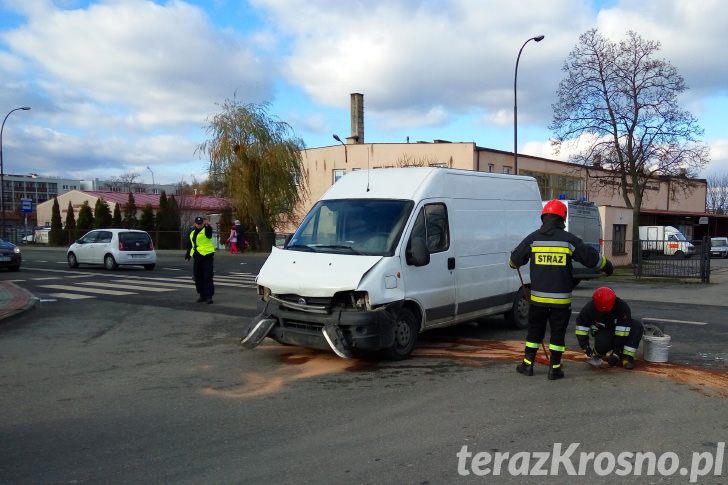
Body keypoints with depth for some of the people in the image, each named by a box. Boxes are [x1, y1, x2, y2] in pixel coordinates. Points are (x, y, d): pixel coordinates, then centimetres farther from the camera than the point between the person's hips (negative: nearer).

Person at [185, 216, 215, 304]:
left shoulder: (206, 230, -3)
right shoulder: (192, 233, 17)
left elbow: (209, 228, -28)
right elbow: (190, 245, 26)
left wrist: (207, 223, -50)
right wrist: (188, 255, 21)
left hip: (207, 257, -7)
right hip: (197, 258, 7)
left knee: (208, 277, -8)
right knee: (198, 278, 9)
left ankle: (209, 296, -6)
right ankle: (202, 296, 20)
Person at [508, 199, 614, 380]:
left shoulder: (533, 238, -1)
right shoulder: (569, 240, -5)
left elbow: (515, 260, 8)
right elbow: (591, 257, 4)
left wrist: (514, 263, 33)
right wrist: (607, 265, 23)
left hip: (538, 297, 1)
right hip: (561, 299, -1)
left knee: (534, 330, 15)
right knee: (558, 332, 9)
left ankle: (527, 364, 21)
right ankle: (554, 368, 13)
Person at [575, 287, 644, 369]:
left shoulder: (622, 306, -30)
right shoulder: (589, 308, -24)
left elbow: (622, 331, -29)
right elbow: (581, 326, -10)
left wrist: (616, 352, -30)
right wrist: (585, 347, -17)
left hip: (618, 329, 2)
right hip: (602, 331, -1)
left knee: (637, 325, -29)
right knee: (602, 345, -37)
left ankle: (627, 357, -24)